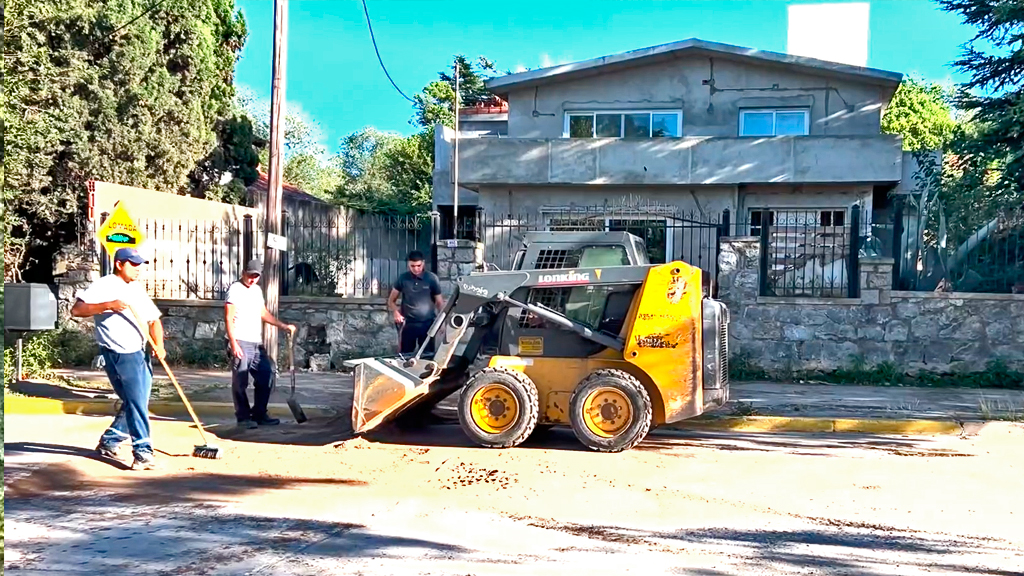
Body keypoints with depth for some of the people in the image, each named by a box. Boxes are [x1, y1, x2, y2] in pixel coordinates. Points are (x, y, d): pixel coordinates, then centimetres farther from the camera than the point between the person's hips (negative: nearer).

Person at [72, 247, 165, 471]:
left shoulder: (138, 289, 17)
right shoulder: (103, 286, -5)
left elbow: (154, 319, 14)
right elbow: (76, 310, -14)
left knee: (136, 403, 13)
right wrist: (108, 305, -24)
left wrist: (159, 345, -2)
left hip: (140, 354, 8)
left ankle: (109, 442, 28)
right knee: (136, 403, -13)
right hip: (117, 355, -8)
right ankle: (142, 451, -12)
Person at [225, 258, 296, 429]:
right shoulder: (235, 289, -7)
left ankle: (259, 414, 19)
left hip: (257, 343, 8)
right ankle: (243, 417, 3)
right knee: (240, 382, -3)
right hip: (241, 343, -8)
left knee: (265, 377, 9)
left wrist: (284, 325, 21)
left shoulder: (257, 290, 17)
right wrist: (233, 343, -19)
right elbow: (228, 318, -12)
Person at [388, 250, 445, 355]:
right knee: (405, 354, 6)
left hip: (427, 323, -1)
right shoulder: (402, 278, 0)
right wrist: (395, 312, -13)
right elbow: (391, 300, 6)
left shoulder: (432, 278, -3)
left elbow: (439, 302, 2)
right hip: (408, 323, 1)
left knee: (427, 355, 5)